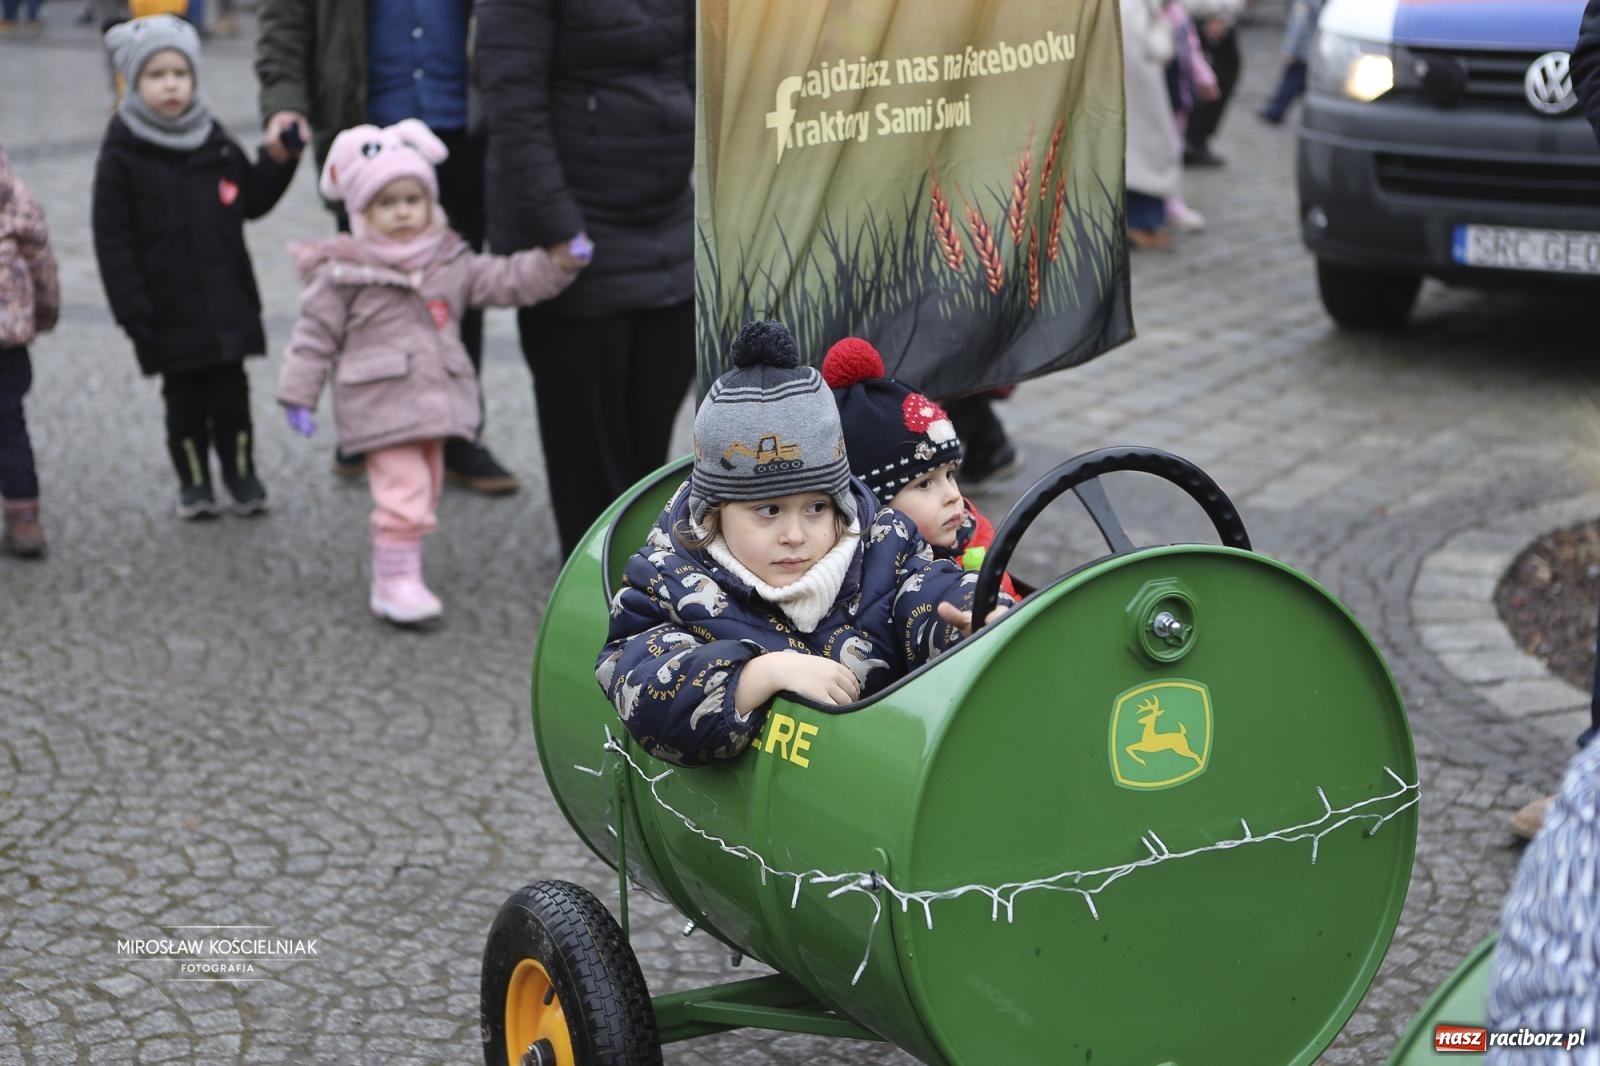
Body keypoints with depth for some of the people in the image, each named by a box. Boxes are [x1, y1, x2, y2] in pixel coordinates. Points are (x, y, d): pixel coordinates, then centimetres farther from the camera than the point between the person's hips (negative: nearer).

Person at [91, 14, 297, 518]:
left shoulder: (215, 143, 4)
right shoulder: (122, 156, -8)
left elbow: (251, 200, 14)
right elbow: (113, 241, -8)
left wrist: (279, 161, -1)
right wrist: (132, 309, -12)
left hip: (226, 301, 3)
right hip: (170, 312, -3)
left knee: (231, 393, 8)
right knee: (183, 399, 7)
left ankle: (240, 472, 23)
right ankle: (193, 481, 21)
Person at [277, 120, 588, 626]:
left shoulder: (452, 263, 5)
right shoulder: (343, 273, -8)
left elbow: (506, 280, 0)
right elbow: (315, 333, -4)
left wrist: (556, 263, -14)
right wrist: (298, 394, -4)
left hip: (436, 406, 6)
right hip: (381, 408, -6)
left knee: (422, 495, 14)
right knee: (405, 491, -13)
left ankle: (394, 580, 27)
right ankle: (396, 584, -4)